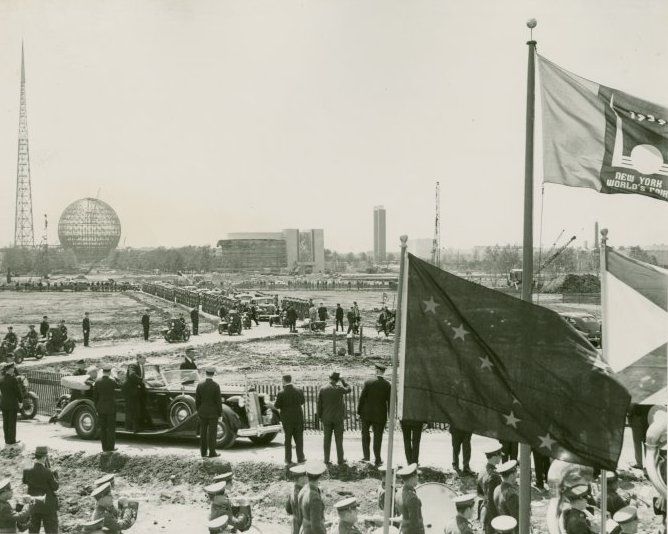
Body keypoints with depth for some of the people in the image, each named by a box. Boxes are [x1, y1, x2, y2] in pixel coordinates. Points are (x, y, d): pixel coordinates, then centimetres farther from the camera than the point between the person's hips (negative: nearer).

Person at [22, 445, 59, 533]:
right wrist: (54, 473, -3)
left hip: (33, 505, 4)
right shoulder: (48, 473, -23)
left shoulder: (27, 471, -11)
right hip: (48, 506, -4)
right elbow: (55, 487, -12)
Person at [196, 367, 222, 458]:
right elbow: (218, 400, -13)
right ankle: (212, 453, 7)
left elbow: (197, 400, 1)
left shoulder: (200, 385, -4)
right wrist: (220, 413, -3)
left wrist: (198, 411, 13)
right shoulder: (216, 385, -16)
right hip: (213, 412, -4)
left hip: (202, 412, 4)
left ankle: (203, 452, 15)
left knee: (203, 432, 10)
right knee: (212, 433, 3)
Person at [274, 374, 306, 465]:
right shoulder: (299, 391, -7)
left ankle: (288, 460, 12)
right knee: (299, 439, 11)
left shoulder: (281, 394, -16)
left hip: (287, 419, -2)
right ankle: (300, 458, 13)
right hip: (298, 417, 2)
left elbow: (276, 406, -9)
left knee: (288, 439, 10)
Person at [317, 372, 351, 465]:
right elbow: (348, 389, 13)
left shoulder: (323, 390, -5)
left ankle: (326, 459, 9)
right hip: (338, 418, -2)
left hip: (326, 418, 2)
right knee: (339, 439, 4)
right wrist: (343, 380, 18)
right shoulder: (339, 389, -10)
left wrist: (320, 416, 9)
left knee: (327, 439, 8)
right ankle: (340, 460, 6)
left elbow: (319, 405, -1)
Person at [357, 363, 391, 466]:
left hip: (367, 413, 0)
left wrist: (359, 412, 1)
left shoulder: (368, 382, -9)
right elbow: (389, 402, -5)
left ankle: (366, 456, 13)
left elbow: (362, 398, -8)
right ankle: (377, 460, 6)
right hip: (380, 415, 0)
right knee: (377, 436, 7)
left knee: (365, 433, 19)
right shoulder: (387, 385, -5)